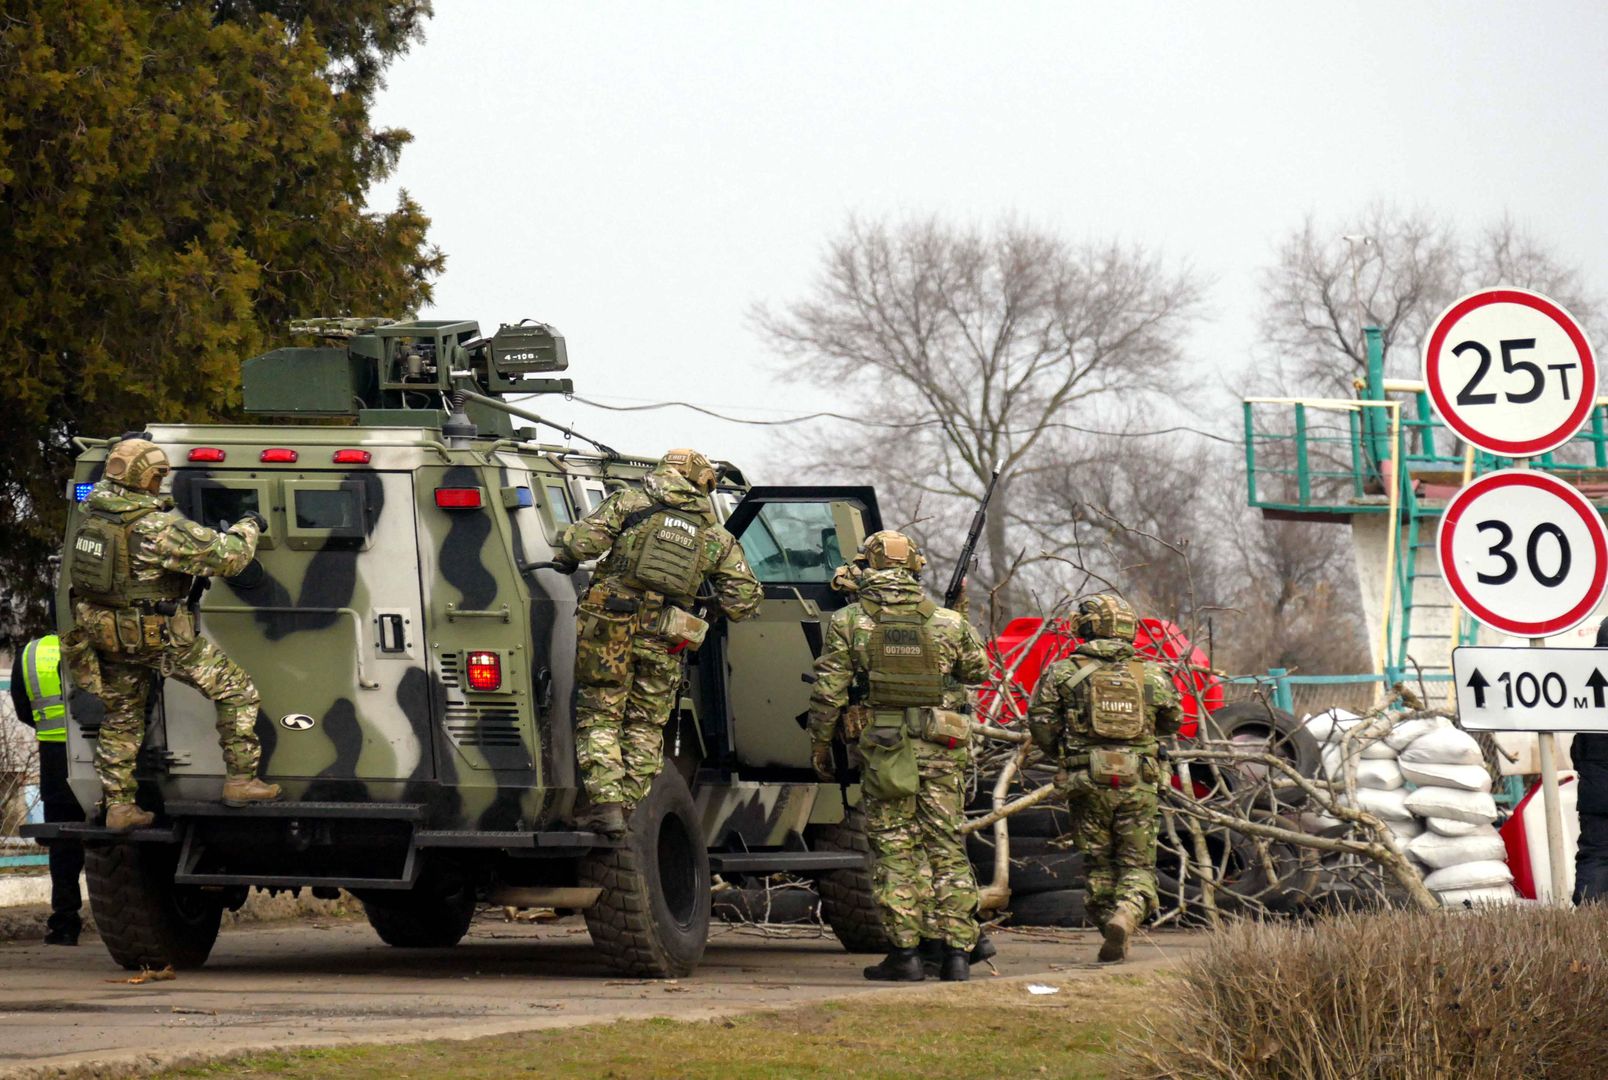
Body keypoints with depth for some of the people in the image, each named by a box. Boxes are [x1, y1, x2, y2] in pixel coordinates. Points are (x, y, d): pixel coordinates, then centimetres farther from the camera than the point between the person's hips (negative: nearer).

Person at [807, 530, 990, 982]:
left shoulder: (848, 621, -2)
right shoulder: (948, 622, 4)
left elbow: (828, 693, -4)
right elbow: (978, 670, 19)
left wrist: (819, 746, 7)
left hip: (881, 749, -2)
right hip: (940, 751, 2)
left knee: (895, 849, 3)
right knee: (947, 848, 8)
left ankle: (905, 951, 0)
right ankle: (957, 950, 5)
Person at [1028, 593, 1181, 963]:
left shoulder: (1064, 672, -1)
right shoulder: (1153, 675, 4)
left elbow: (1040, 721, -3)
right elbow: (1172, 722, 16)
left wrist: (1060, 752, 15)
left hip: (1088, 780, -1)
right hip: (1138, 781, 1)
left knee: (1099, 863, 13)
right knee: (1137, 864, 6)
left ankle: (1112, 938, 11)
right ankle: (1127, 915, -22)